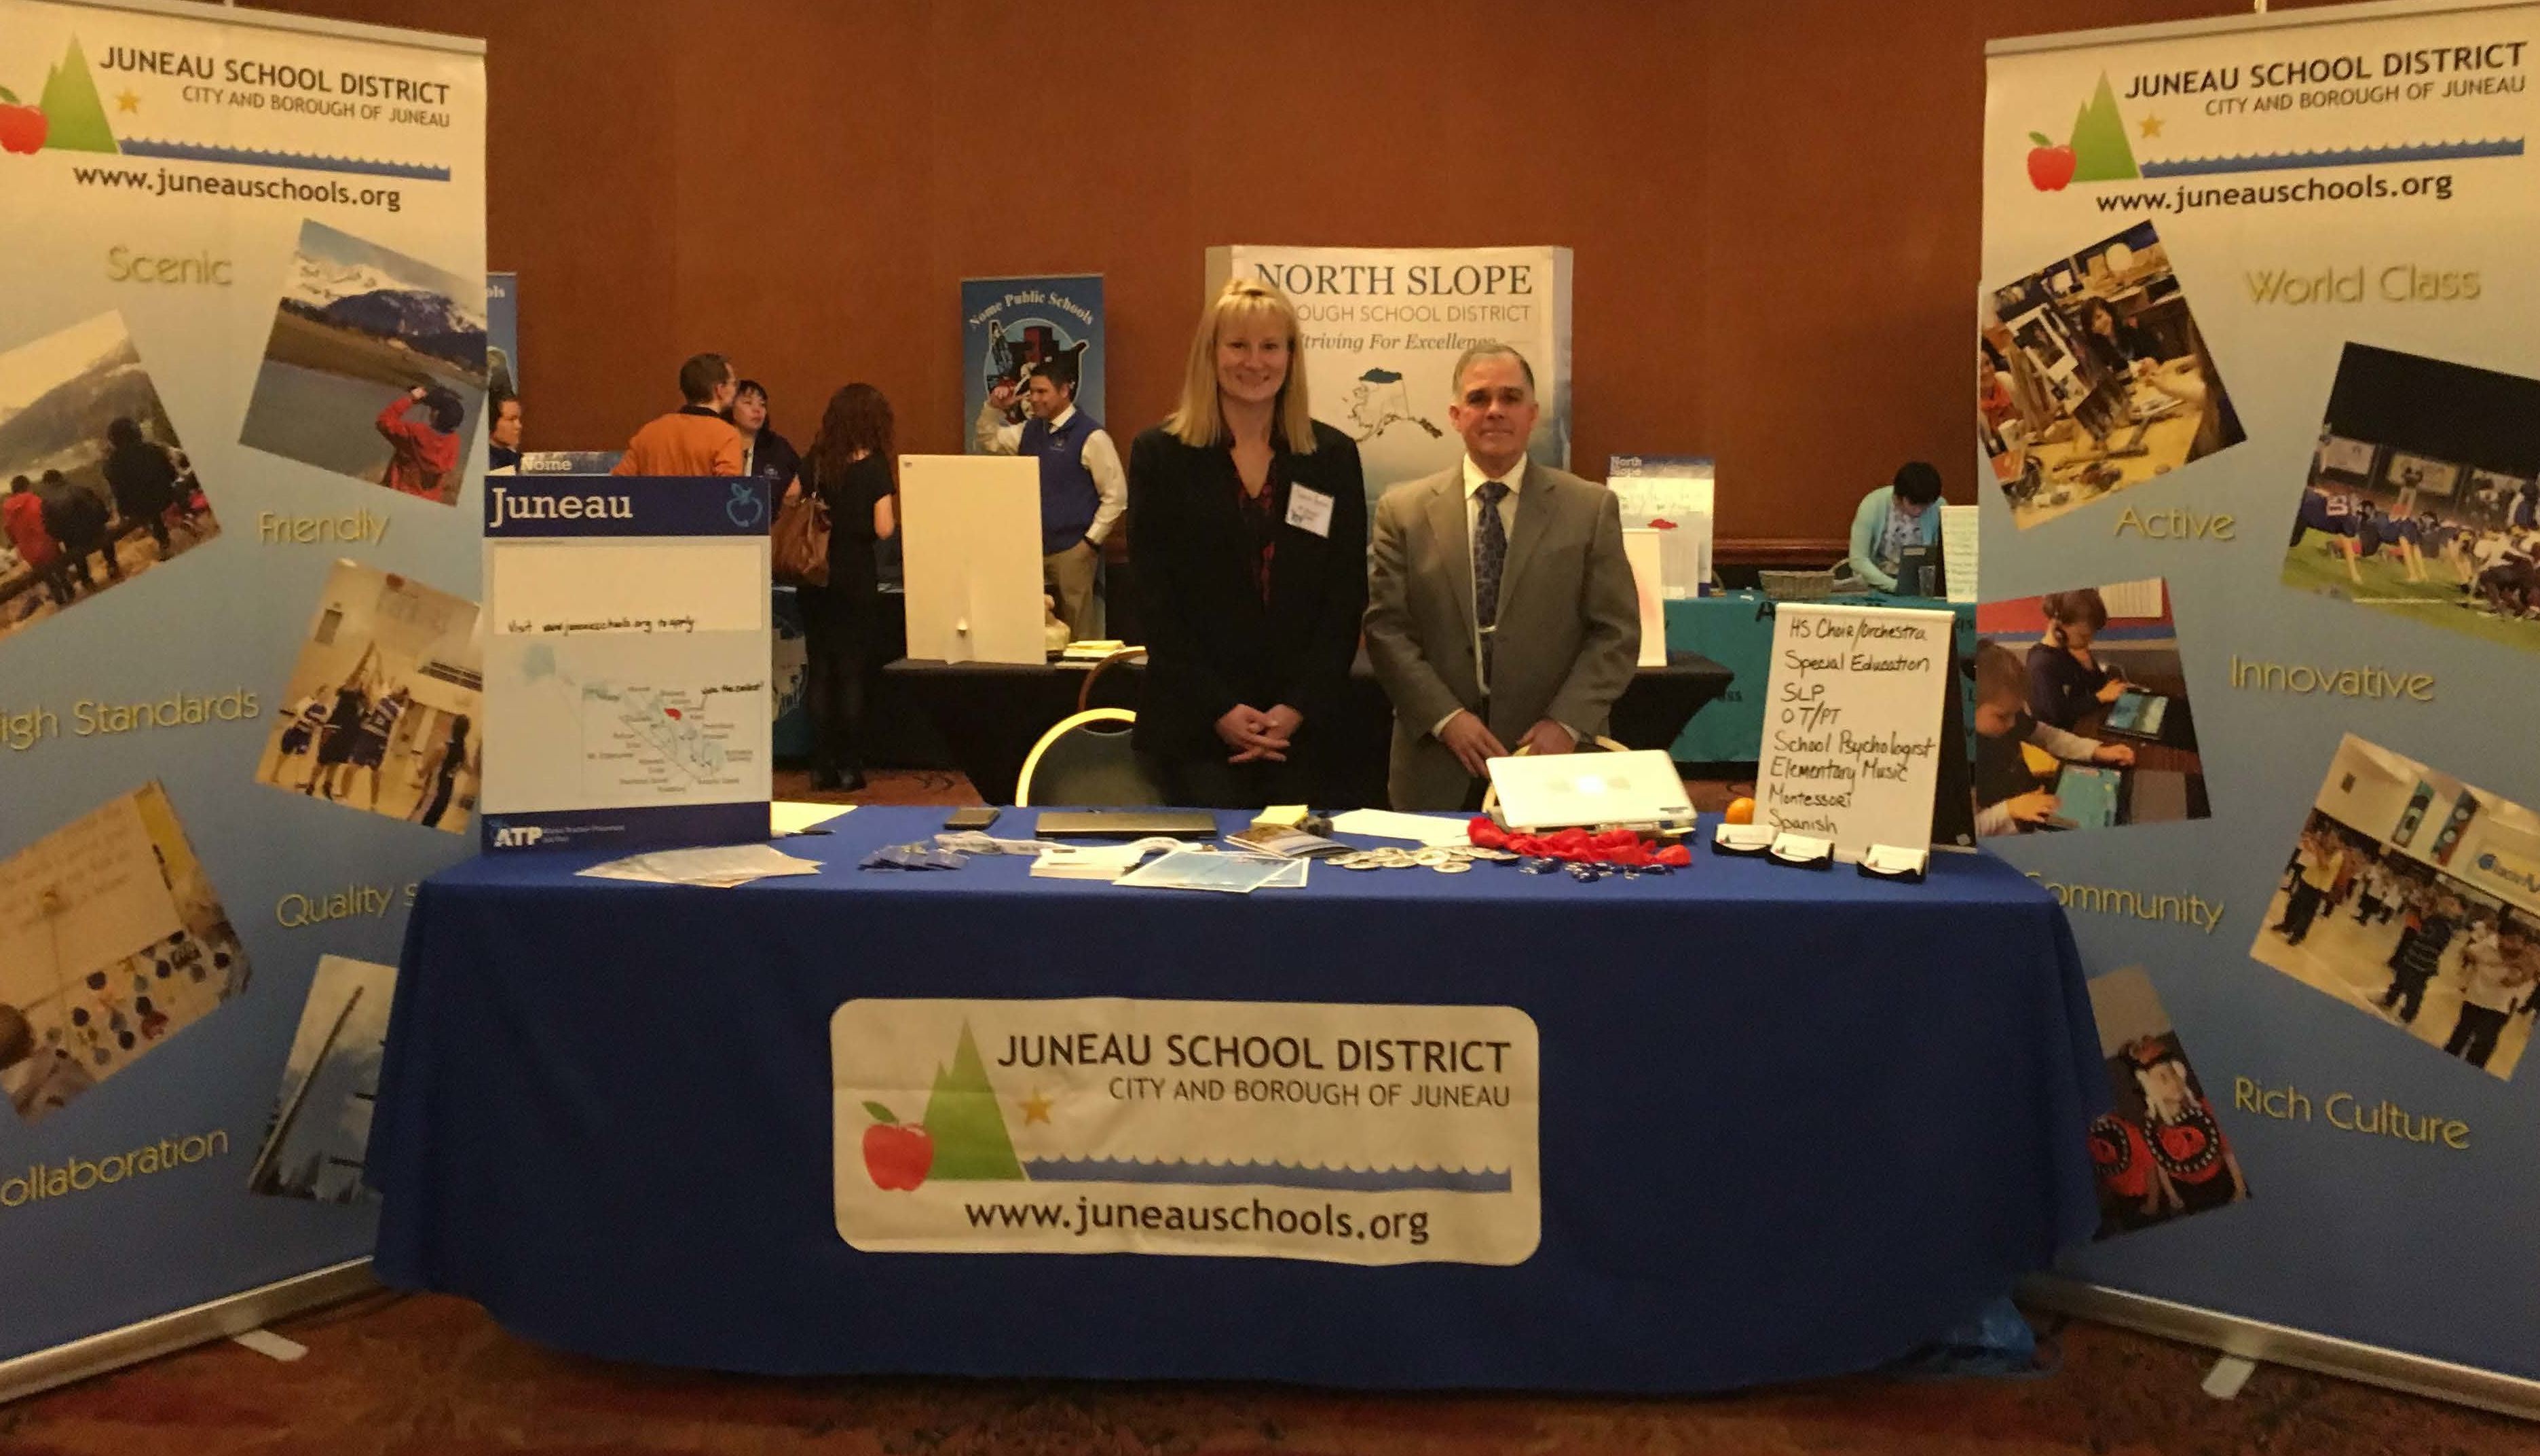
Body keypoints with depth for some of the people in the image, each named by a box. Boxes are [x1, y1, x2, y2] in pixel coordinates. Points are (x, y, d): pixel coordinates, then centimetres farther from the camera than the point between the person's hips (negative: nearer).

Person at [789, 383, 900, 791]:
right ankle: (849, 765, 5)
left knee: (819, 670, 9)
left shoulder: (814, 462, 2)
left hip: (814, 579, 4)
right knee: (853, 673, 4)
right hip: (856, 583, -3)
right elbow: (883, 529, -15)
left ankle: (821, 765, 9)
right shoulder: (877, 468, -9)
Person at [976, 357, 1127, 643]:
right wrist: (993, 407, 8)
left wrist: (1091, 541, -10)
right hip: (1032, 547, 7)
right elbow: (988, 439, 27)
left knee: (1076, 634, -4)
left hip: (1072, 551, -7)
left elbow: (1116, 495, -10)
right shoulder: (1030, 430, 12)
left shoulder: (1090, 436, -10)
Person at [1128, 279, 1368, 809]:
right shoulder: (1158, 453, 2)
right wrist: (1220, 710, -11)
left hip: (1301, 725, 2)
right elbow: (1155, 601, -3)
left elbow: (1346, 600, 4)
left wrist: (1298, 708, -7)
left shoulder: (1334, 456, 7)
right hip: (1192, 726, -2)